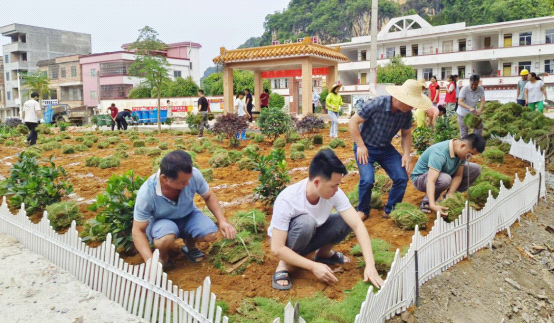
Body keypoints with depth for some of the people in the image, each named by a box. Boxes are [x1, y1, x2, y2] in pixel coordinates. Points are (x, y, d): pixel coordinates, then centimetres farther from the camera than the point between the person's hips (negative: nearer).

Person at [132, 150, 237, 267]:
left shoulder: (193, 174, -27)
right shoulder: (146, 193, -32)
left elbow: (209, 196, -5)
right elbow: (138, 231, -21)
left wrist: (222, 221, -18)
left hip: (188, 215, 3)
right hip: (161, 221, -2)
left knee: (210, 234, -27)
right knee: (166, 239, -37)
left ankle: (190, 244, 9)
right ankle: (163, 256, 1)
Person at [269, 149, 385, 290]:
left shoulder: (334, 193, -22)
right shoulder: (287, 199, -35)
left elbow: (357, 225, -24)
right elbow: (277, 249, -33)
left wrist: (370, 265, -33)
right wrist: (314, 266, -36)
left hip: (310, 235, 5)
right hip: (285, 242, -5)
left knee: (346, 221, -19)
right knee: (306, 222, -37)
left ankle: (324, 253, 8)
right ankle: (285, 264, -12)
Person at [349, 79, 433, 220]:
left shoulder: (406, 113, -9)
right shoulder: (377, 104, -25)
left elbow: (406, 134, 8)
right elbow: (353, 122, -18)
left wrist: (406, 154, -6)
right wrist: (360, 146, -20)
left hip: (386, 149, 5)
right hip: (365, 147, -5)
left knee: (402, 178, -8)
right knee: (367, 180, -23)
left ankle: (390, 211, 14)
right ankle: (362, 211, 5)